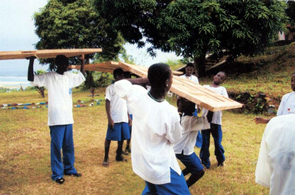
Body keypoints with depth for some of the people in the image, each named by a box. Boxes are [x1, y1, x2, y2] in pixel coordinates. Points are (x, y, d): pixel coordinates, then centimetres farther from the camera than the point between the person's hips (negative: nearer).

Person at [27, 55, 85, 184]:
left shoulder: (70, 76, 12)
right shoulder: (49, 77, -6)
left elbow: (82, 77, 29)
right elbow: (31, 79, -16)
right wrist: (31, 61, -20)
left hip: (68, 118, 6)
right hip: (56, 119, -6)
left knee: (69, 146, 14)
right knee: (56, 147, 0)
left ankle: (69, 169, 28)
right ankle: (57, 174, 9)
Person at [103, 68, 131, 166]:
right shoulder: (110, 88, -4)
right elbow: (107, 104, -8)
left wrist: (128, 117, 15)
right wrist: (109, 119, -16)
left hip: (124, 119, 6)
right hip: (114, 119, -6)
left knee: (122, 138, 10)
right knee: (109, 138, 0)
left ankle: (119, 156, 23)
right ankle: (106, 158, 8)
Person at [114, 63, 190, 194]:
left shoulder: (137, 94, -19)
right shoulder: (170, 112, -30)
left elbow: (119, 84, 4)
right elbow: (175, 139, -9)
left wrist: (145, 80, 3)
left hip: (141, 162, 7)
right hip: (161, 167, -7)